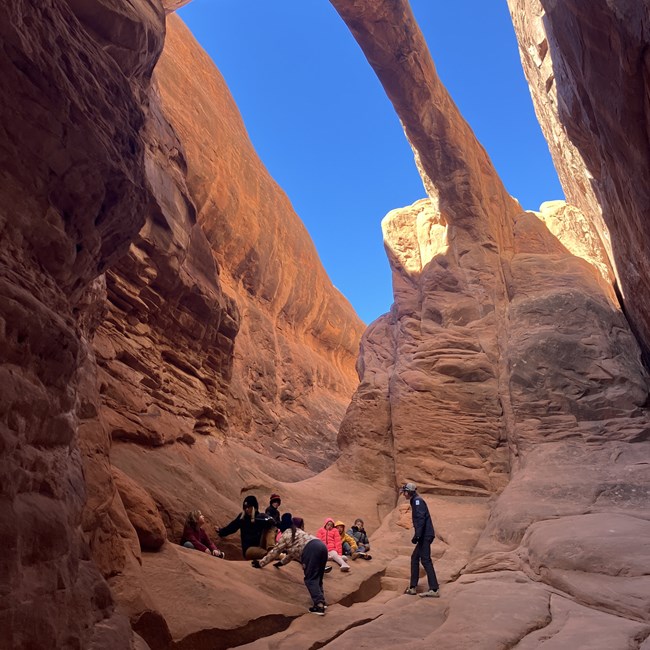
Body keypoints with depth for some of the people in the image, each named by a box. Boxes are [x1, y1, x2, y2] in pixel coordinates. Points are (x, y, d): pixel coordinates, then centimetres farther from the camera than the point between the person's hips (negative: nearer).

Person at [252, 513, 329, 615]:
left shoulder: (285, 535, 14)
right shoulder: (298, 531, 37)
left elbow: (275, 552, 20)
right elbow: (293, 551, 46)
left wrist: (261, 563, 29)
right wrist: (282, 562, 58)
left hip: (311, 550, -8)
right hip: (322, 546, 8)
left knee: (310, 579, -3)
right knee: (317, 577, 18)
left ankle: (319, 606, -14)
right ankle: (321, 601, 10)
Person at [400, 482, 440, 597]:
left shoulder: (418, 501, -10)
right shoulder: (415, 501, 20)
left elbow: (421, 519, -21)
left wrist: (417, 535, -26)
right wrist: (417, 535, 23)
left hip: (425, 535, -11)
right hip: (424, 536, 11)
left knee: (425, 560, -11)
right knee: (415, 558, 14)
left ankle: (434, 589, -12)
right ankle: (413, 588, 19)